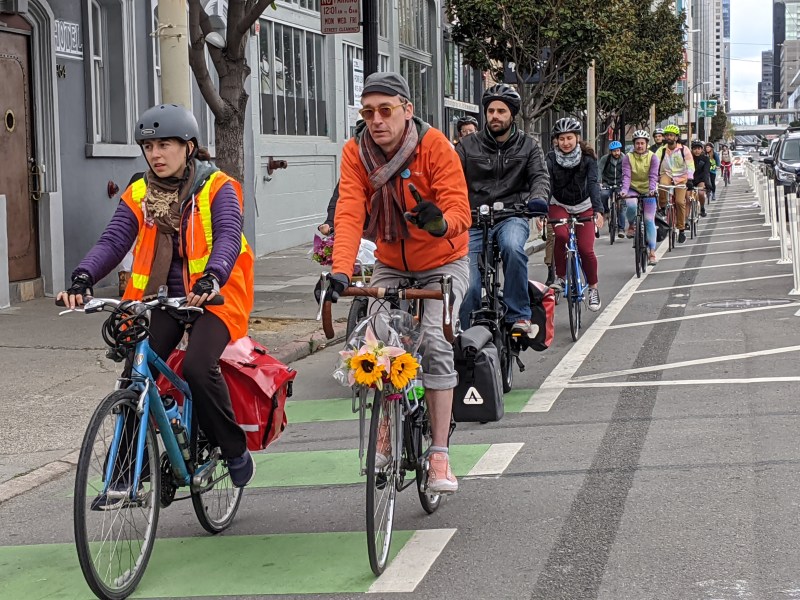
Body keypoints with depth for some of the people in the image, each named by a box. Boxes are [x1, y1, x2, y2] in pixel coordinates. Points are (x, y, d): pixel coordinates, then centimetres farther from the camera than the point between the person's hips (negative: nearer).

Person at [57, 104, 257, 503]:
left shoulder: (217, 189, -5)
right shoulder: (138, 196, 5)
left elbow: (228, 237, -21)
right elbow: (113, 240, -8)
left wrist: (211, 279, -42)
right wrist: (82, 279, -29)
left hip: (211, 296, -4)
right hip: (161, 296, 4)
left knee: (197, 368, -26)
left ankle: (235, 450, -2)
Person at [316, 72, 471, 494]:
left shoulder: (435, 146, -23)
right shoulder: (356, 153, -15)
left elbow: (459, 208, -29)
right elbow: (349, 214, -25)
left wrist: (441, 222, -54)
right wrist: (340, 270, -40)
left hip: (443, 262, -3)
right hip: (391, 265, 3)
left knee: (435, 341, -20)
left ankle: (439, 452, -13)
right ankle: (388, 432, 8)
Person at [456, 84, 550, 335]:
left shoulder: (527, 146, 9)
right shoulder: (468, 146, 6)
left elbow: (540, 176, -3)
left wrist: (538, 199, -26)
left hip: (512, 217, -1)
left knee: (512, 247, -36)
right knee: (469, 286, -10)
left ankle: (519, 316, -26)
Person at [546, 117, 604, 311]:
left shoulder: (588, 158, -16)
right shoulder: (551, 158, -17)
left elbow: (593, 184, -25)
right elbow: (546, 185, -25)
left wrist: (598, 210, -40)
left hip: (583, 206, 0)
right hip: (559, 205, 0)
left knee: (586, 248, -11)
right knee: (561, 235, -30)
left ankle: (593, 288, 11)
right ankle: (561, 277, -10)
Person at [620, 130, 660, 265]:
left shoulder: (652, 157, -7)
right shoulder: (628, 157, -6)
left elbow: (653, 175, -17)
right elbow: (626, 175, -16)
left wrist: (652, 189, -36)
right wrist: (624, 190, -33)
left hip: (648, 191, 0)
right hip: (633, 189, 0)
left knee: (649, 220, -6)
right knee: (631, 206, -34)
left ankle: (652, 252, -2)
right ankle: (631, 225, -2)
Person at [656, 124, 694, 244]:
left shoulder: (684, 149, -6)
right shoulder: (661, 150, -2)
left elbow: (690, 165, -12)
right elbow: (655, 164, -11)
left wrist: (689, 179, -25)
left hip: (681, 177, -1)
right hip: (667, 174, 1)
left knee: (680, 202, -14)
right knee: (662, 185, -35)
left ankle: (681, 229, -2)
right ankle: (662, 209, -13)